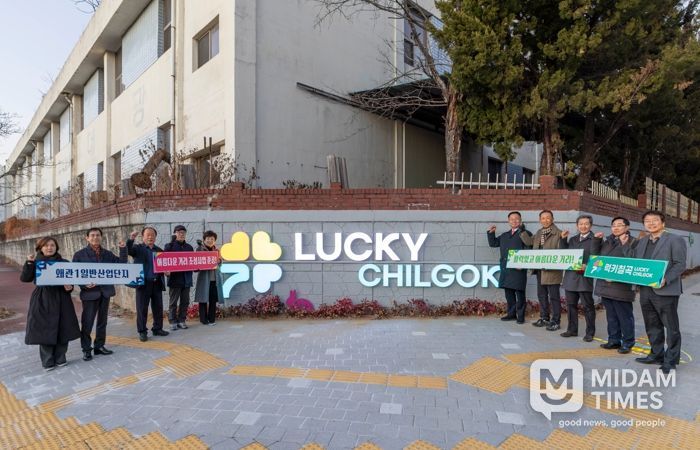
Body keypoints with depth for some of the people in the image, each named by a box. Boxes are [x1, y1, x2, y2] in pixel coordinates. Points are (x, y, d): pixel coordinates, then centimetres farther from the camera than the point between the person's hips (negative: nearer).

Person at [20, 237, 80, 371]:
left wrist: (69, 287, -12)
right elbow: (24, 278, -11)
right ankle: (47, 362, 13)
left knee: (63, 329, 4)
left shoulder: (64, 263, 5)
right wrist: (29, 263, -21)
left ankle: (60, 359, 20)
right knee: (44, 330, 1)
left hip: (61, 300, 2)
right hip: (42, 301, -1)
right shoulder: (35, 263, 2)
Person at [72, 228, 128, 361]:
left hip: (105, 292, 4)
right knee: (87, 323, 1)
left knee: (102, 321, 13)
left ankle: (99, 346, 25)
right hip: (90, 292, -4)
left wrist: (123, 249, -8)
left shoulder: (107, 254, 9)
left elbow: (122, 264, 3)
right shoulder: (79, 255, -1)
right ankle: (86, 349, 14)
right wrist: (84, 284, -18)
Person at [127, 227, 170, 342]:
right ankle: (142, 332, 11)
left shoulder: (159, 250, 14)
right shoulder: (138, 248, 2)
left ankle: (157, 329, 21)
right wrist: (131, 239, -32)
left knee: (158, 308, 9)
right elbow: (128, 250, -17)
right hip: (143, 283, -4)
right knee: (142, 309, 2)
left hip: (157, 283, 4)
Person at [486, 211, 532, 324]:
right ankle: (511, 313, 21)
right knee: (508, 293, 11)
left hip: (518, 269, -6)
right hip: (505, 269, 6)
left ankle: (520, 315, 7)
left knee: (519, 293, -1)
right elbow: (493, 243, 26)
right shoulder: (504, 235, 21)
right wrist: (491, 233, 13)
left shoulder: (525, 234, 1)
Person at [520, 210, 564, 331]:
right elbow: (529, 242, 14)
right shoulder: (539, 233, 14)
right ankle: (544, 318, 26)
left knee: (553, 296, -1)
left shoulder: (558, 233, -8)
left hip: (552, 270, -7)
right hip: (540, 269, 7)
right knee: (542, 295, 15)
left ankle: (555, 321, 7)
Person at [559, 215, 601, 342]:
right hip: (570, 276, 6)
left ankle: (590, 332, 12)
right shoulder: (572, 239, 16)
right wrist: (563, 239, 4)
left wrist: (587, 266, -24)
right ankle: (572, 329, 21)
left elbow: (595, 257, -8)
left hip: (585, 277, -5)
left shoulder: (595, 240, -1)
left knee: (588, 306, 2)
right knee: (571, 304, 11)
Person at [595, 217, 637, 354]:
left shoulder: (632, 242, -5)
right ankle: (614, 340, 24)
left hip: (621, 286, -6)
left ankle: (627, 342, 15)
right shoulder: (607, 242, 14)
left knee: (624, 316, 3)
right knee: (611, 315, 14)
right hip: (605, 285, 6)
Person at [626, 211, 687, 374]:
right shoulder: (642, 241, 15)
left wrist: (666, 279, -23)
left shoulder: (675, 240, -3)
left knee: (671, 326, 5)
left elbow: (680, 264, -10)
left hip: (665, 291, -6)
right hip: (645, 290, 6)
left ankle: (671, 359, 15)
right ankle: (656, 354, 28)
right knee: (652, 326, 16)